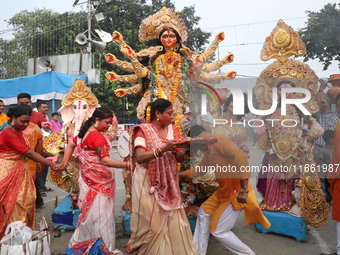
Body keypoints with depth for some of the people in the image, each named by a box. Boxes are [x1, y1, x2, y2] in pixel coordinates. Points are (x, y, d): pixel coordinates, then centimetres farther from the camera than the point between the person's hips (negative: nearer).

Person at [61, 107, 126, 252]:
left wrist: (65, 161, 21)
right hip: (99, 181, -10)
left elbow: (71, 144, 23)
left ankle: (79, 243, 31)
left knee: (90, 214, 18)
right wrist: (127, 165, -29)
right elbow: (105, 160, -27)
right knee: (101, 215, -1)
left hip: (89, 179, 10)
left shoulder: (84, 133, 9)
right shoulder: (97, 136, -20)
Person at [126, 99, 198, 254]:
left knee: (173, 221, 6)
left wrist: (189, 151, -17)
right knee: (151, 222, 2)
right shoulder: (143, 130, -10)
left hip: (168, 183, 5)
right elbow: (139, 157, -23)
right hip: (148, 183, -5)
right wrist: (163, 149, -34)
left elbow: (178, 158, 4)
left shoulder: (172, 130, 6)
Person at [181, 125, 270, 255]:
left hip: (236, 191, -10)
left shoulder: (218, 140, -18)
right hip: (224, 190, 10)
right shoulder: (209, 150, 13)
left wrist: (244, 189, -31)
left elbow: (240, 155, -31)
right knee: (204, 213, 20)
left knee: (219, 231, -1)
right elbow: (199, 170, 27)